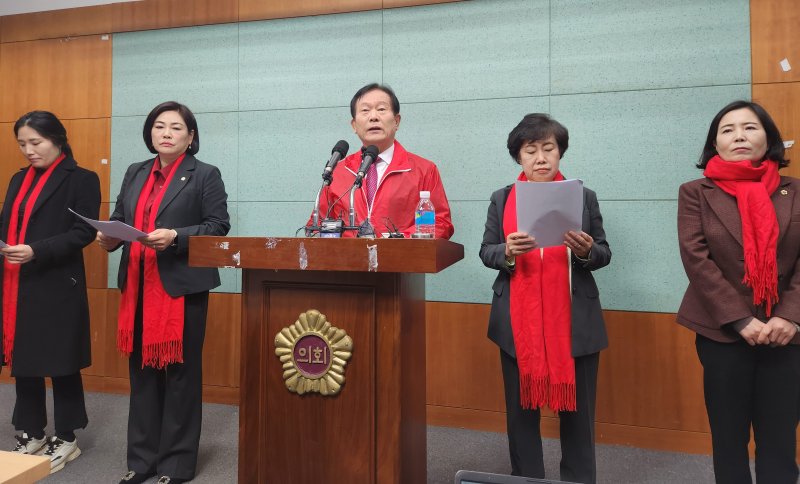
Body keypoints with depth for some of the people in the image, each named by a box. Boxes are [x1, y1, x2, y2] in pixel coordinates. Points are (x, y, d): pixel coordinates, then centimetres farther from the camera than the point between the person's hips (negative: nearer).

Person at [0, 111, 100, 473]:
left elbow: (84, 232, -12)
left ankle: (65, 439, 18)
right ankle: (31, 434, 28)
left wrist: (37, 251, -21)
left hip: (58, 286, -6)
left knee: (61, 363, 3)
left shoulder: (81, 179, -4)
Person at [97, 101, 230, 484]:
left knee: (180, 373, 3)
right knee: (142, 371, 12)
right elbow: (119, 219, 16)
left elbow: (218, 226, -9)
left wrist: (175, 236, -21)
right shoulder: (134, 174, 16)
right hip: (138, 286, 6)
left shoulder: (205, 175, -1)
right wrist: (109, 237, -5)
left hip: (182, 286, -5)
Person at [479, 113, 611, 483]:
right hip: (518, 322, 1)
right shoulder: (501, 199, 6)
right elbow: (486, 252, 3)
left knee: (577, 409, 8)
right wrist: (507, 252, -18)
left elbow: (604, 255, 6)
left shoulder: (584, 197, 5)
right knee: (520, 408, 11)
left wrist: (587, 251, -16)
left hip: (575, 323, 0)